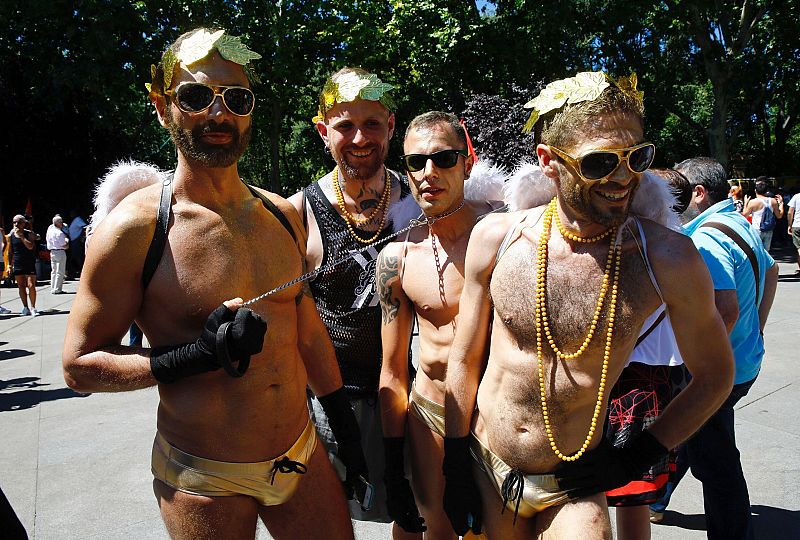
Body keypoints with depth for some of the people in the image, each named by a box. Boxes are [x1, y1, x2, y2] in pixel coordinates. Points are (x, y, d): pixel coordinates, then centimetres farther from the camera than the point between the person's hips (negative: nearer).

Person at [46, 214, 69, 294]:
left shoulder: (50, 230, 7)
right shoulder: (59, 233, -17)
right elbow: (65, 246, -15)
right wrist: (67, 242, 6)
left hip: (52, 252, 8)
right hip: (60, 252, -8)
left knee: (53, 271, 15)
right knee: (60, 272, -3)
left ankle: (53, 289, 19)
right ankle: (57, 289, -3)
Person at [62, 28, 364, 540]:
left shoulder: (283, 215, 2)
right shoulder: (135, 228, -14)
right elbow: (80, 365, -9)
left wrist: (345, 424, 14)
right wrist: (199, 355, -23)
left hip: (303, 456, 5)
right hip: (205, 483, -4)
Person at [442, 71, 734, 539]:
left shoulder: (667, 259, -16)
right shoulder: (496, 238, -12)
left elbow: (715, 376, 1)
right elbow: (465, 359, -1)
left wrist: (639, 456, -2)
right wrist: (455, 465, 1)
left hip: (573, 487, -1)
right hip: (485, 471, 2)